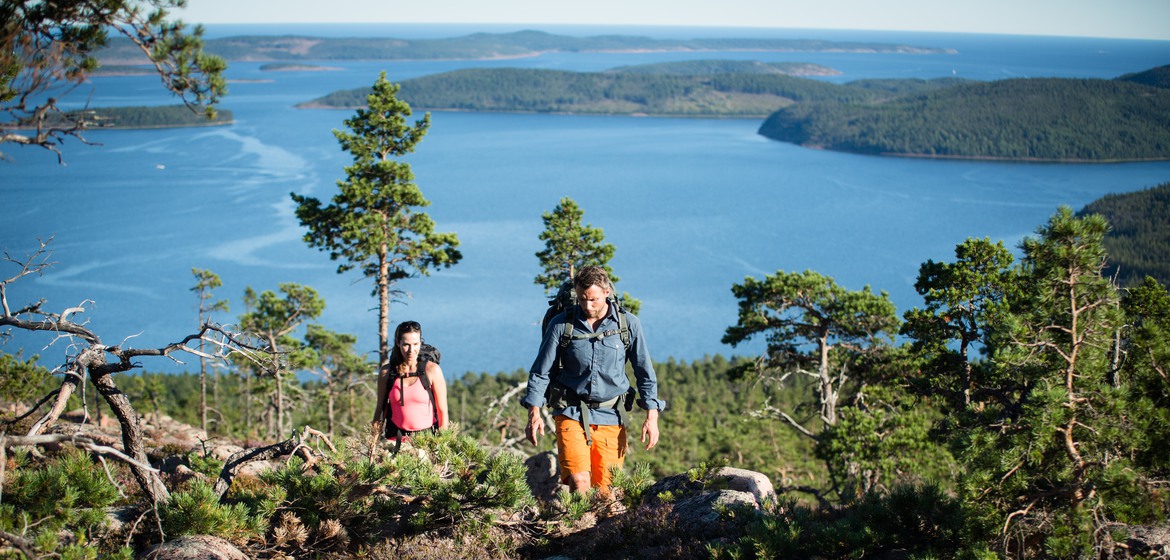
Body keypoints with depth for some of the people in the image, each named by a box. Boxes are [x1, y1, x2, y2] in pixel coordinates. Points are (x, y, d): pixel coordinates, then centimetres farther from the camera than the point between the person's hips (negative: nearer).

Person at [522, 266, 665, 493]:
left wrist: (652, 417, -1)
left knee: (606, 490, -1)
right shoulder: (561, 324, -1)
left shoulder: (628, 324, 1)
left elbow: (645, 373, 6)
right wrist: (534, 413, -6)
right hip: (571, 414, -1)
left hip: (610, 417, 1)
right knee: (579, 482, -18)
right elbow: (540, 372, 4)